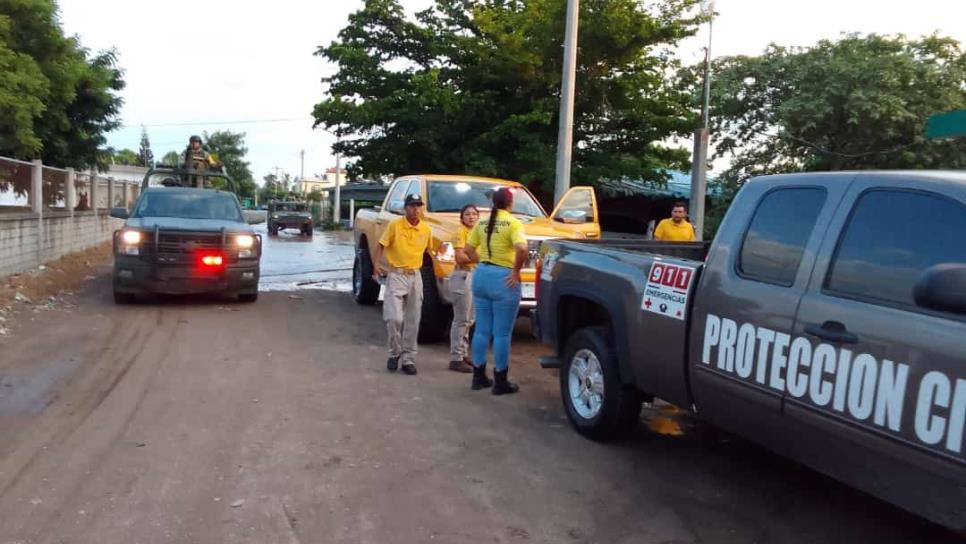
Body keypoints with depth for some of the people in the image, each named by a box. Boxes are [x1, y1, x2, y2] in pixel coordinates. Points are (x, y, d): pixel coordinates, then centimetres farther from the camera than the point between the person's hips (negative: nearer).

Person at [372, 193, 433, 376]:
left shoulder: (426, 229, 2)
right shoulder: (395, 225, -7)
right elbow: (381, 245, -3)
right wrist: (376, 264, -17)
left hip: (415, 276, 4)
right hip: (396, 275, -3)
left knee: (412, 321, 6)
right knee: (394, 317, -12)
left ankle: (408, 358, 15)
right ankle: (395, 352, 11)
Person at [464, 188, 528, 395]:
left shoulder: (482, 223, 8)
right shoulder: (513, 223, -10)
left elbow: (468, 249, 13)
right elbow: (522, 249, -25)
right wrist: (516, 270, -14)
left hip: (481, 275, 6)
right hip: (503, 279, -6)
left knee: (481, 330, 14)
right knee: (502, 334, 2)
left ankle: (479, 377, 22)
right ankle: (500, 382, 9)